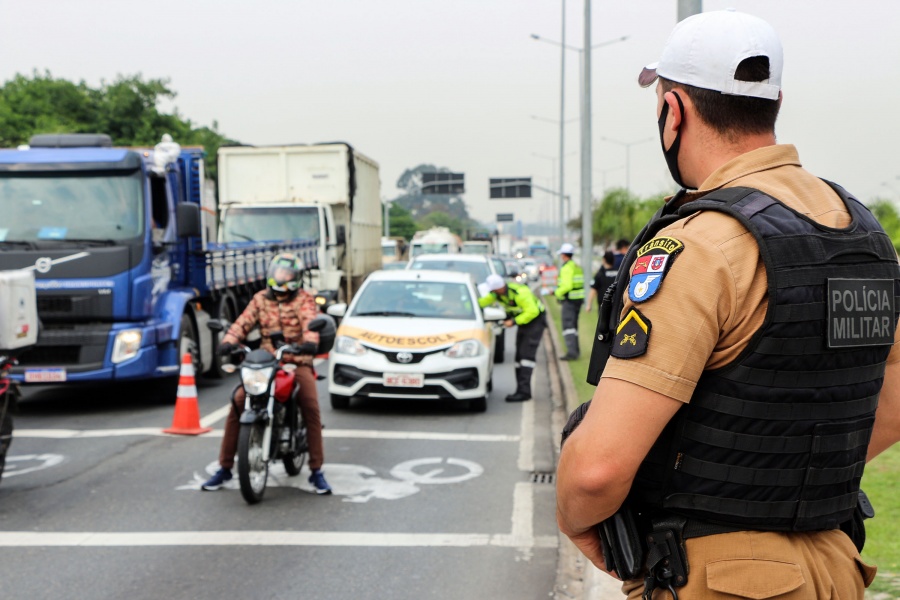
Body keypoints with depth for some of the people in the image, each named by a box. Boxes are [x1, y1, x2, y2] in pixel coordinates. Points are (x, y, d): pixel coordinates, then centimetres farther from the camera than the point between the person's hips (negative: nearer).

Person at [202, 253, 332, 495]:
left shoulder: (304, 299, 5)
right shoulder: (260, 299, 14)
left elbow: (310, 321, -15)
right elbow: (243, 322, 1)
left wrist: (310, 341, -37)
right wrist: (228, 341, -19)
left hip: (297, 361, -2)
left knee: (311, 409, -22)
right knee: (238, 403, -14)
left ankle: (316, 471, -11)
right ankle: (225, 468, -2)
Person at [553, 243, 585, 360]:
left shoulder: (566, 268, -16)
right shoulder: (577, 267, 14)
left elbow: (567, 286, -25)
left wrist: (557, 293, -11)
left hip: (569, 301, -10)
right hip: (578, 299, 10)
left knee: (568, 326, -12)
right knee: (573, 325, 20)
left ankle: (572, 352, -21)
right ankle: (576, 350, 28)